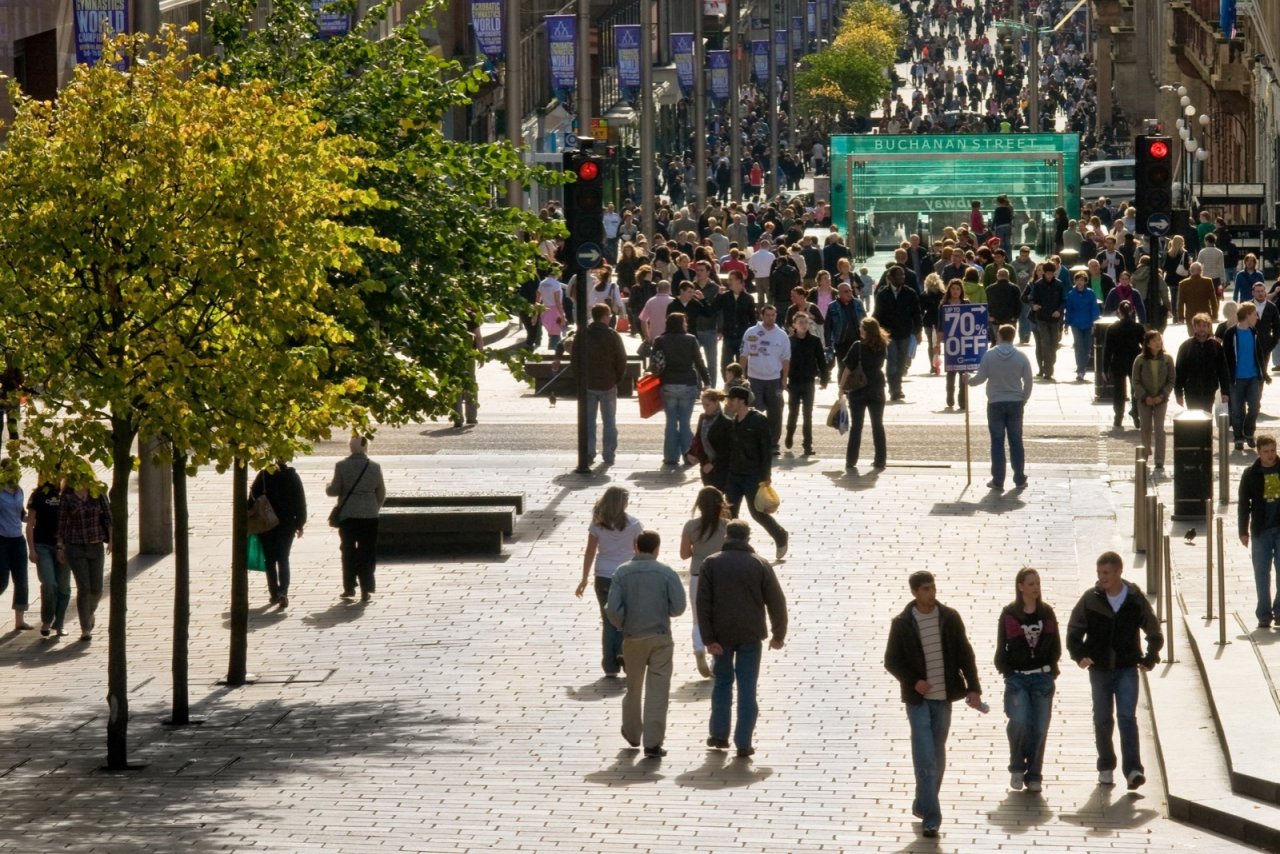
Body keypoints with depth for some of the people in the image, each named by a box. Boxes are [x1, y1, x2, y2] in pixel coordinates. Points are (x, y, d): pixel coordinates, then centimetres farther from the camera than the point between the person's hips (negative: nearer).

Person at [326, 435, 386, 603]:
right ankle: (366, 590, 2)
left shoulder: (342, 466, -9)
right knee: (367, 552, 5)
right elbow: (381, 494, 4)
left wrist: (327, 488, 17)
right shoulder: (374, 467, -4)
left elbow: (334, 490, -6)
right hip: (369, 515, 0)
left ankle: (349, 587, 14)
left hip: (347, 515, 0)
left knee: (349, 551, 13)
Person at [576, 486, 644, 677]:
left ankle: (610, 666, 9)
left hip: (604, 577, 2)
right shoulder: (632, 524, -7)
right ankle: (623, 651, -10)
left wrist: (584, 580, 7)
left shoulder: (597, 524, -3)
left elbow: (590, 553, 0)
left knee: (608, 621, 10)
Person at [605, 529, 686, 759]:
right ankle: (653, 743, -3)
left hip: (632, 638, 2)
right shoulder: (667, 573, -8)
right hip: (660, 638, -2)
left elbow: (613, 609, -12)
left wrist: (621, 625, 8)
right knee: (657, 692, 1)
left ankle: (632, 734, 35)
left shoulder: (622, 573, -7)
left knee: (633, 688, 20)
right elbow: (678, 607, -9)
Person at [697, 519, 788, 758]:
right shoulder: (760, 565, -2)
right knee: (747, 687, 2)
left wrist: (709, 638, -7)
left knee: (723, 681, 18)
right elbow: (776, 602, -1)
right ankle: (744, 743, -2)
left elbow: (703, 604, -7)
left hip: (721, 634, 1)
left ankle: (719, 734, 20)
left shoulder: (711, 563, -1)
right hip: (751, 635, -1)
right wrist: (779, 635, 10)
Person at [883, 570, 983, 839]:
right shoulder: (902, 624, -5)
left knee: (937, 758, 12)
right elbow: (891, 661, 0)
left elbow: (965, 655, 3)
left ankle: (922, 805, 30)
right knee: (925, 759, -9)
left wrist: (973, 688, -6)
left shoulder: (949, 618, 0)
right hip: (918, 699, -3)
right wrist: (913, 681, -15)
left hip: (943, 698, 3)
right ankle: (930, 817, -10)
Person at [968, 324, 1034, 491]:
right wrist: (1024, 399, 13)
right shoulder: (1021, 357, -5)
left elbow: (980, 378, -5)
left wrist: (968, 380, 16)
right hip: (1015, 402, 1)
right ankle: (1020, 479, 11)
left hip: (995, 403, -1)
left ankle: (998, 480, 3)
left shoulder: (989, 355, -8)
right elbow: (1028, 381, -2)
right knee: (1016, 442, 9)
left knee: (997, 442, 4)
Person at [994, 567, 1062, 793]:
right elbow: (1001, 647, 2)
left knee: (1039, 728, 0)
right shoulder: (1009, 614, -1)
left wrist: (1051, 669, 1)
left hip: (1043, 677, 2)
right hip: (1017, 679, -2)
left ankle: (1034, 775, 11)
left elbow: (1056, 645, 10)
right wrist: (1006, 671, -5)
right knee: (1019, 723, -18)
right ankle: (1017, 768, 5)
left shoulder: (1046, 612, 6)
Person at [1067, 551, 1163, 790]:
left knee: (1127, 717, -12)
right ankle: (1106, 768, 21)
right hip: (1100, 669, 2)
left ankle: (1133, 769, -16)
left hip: (1127, 668, -2)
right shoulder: (1090, 599, -3)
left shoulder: (1135, 599, -3)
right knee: (1103, 720, 7)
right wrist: (1079, 655, -10)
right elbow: (1074, 631, 5)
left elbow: (1154, 632, 9)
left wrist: (1150, 658, 1)